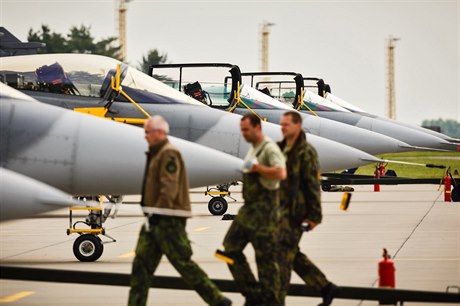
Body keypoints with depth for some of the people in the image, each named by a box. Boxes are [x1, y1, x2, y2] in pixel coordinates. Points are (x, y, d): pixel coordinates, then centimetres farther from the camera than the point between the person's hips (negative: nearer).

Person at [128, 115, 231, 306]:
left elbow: (169, 188, -21)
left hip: (168, 219, -10)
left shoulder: (169, 154, -13)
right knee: (141, 263, 5)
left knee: (183, 263, -6)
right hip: (156, 219, 10)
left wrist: (157, 212, -21)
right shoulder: (157, 153, 19)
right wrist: (152, 213, 17)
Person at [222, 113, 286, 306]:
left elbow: (281, 173, -30)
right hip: (248, 208, 10)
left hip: (264, 210, -10)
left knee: (265, 257, -3)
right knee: (231, 248, 8)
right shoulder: (252, 150, 15)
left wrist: (257, 167, -21)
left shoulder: (270, 149, -14)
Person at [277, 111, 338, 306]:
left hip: (295, 211, -9)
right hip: (283, 209, 9)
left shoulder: (305, 152, -13)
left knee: (283, 255, -6)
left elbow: (313, 185, -15)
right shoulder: (281, 149, 12)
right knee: (293, 255, 13)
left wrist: (314, 215, -17)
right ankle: (325, 287, 24)